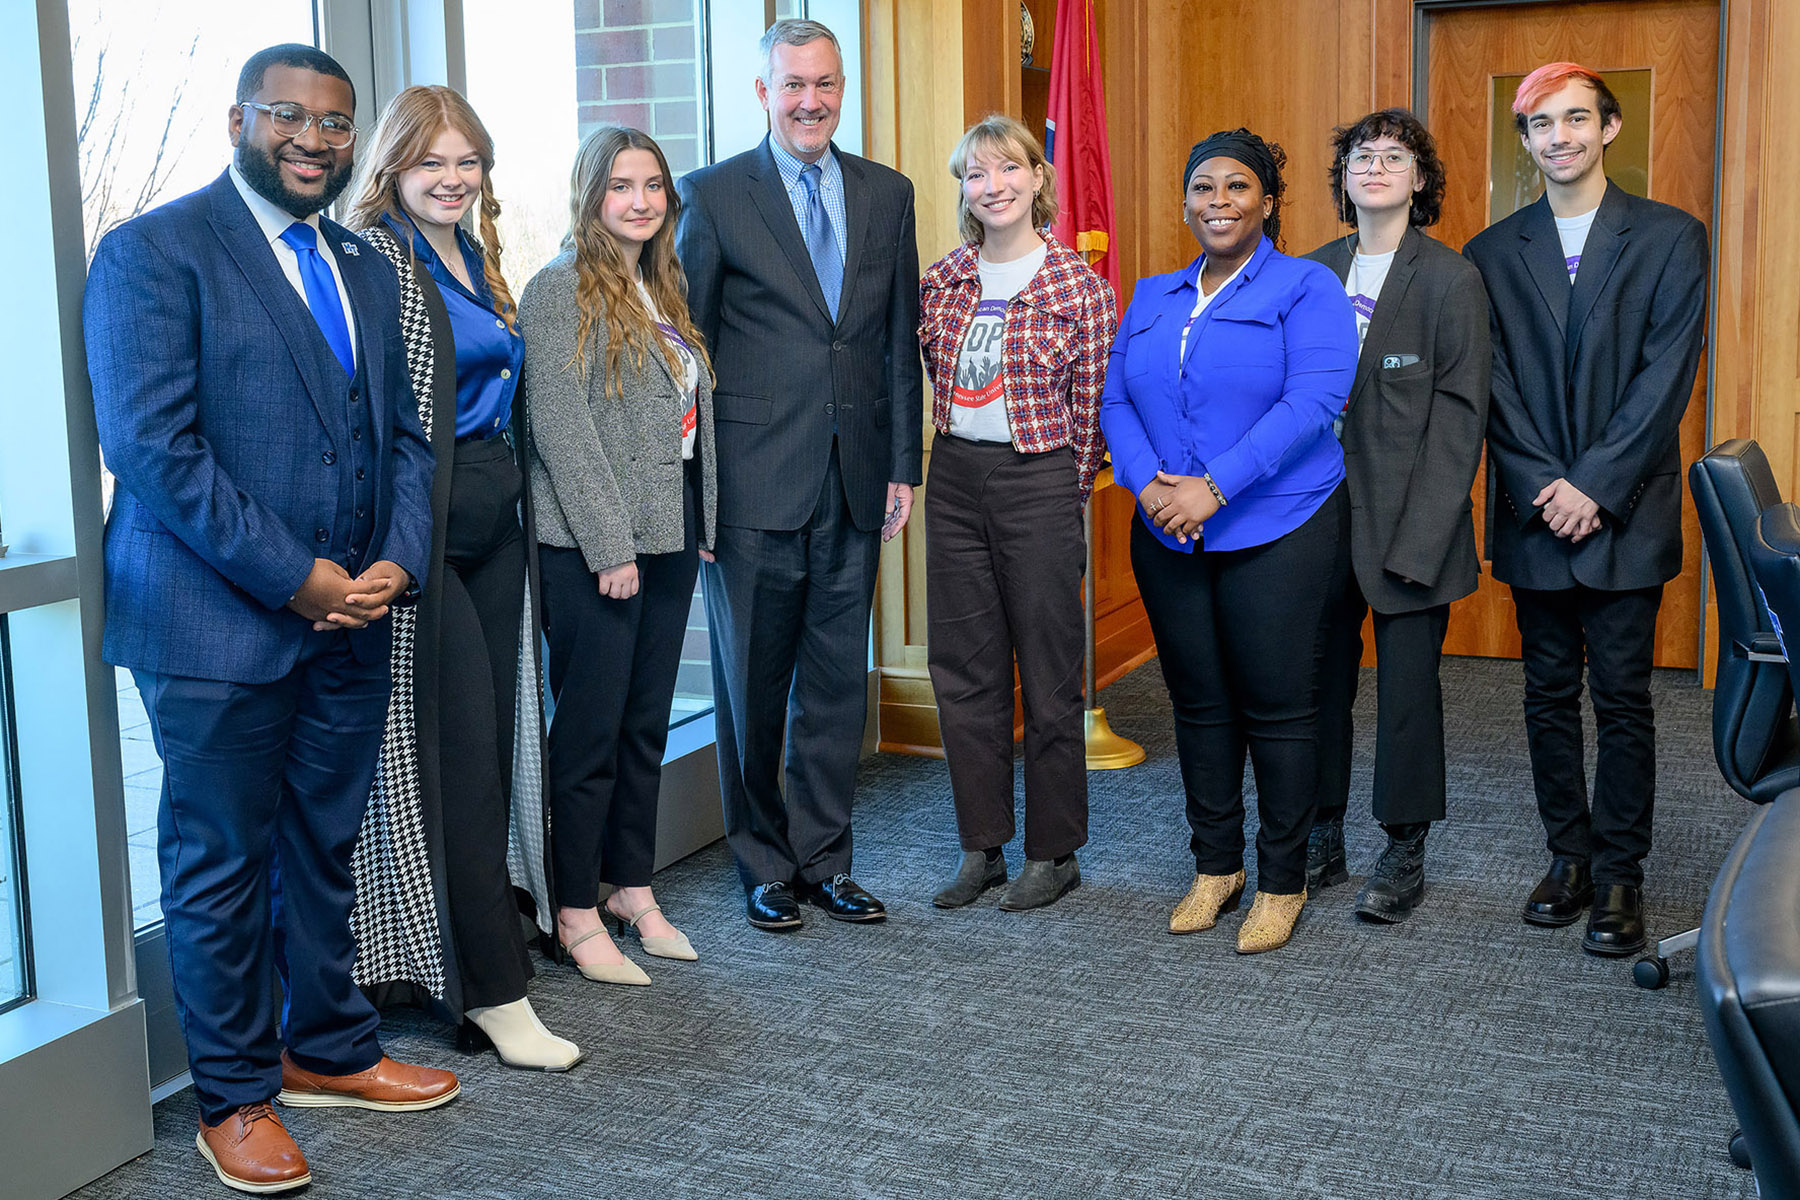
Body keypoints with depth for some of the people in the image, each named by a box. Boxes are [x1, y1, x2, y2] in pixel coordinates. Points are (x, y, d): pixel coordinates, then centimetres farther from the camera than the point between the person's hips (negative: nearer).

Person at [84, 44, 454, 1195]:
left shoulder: (367, 270, 15)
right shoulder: (153, 252, -7)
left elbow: (403, 435, 15)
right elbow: (153, 443, -16)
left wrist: (396, 560, -3)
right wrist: (293, 577, -17)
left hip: (350, 621, 6)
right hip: (218, 624, -6)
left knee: (325, 848, 17)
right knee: (220, 864, 5)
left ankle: (329, 1047, 33)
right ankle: (235, 1097, 20)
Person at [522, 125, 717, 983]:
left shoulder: (664, 290, 15)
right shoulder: (561, 288, -9)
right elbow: (562, 429, -15)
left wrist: (703, 524, 14)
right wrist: (610, 546, -18)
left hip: (670, 539, 8)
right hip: (594, 549, -8)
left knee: (646, 723, 14)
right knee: (590, 729, 0)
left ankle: (633, 888, 25)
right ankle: (576, 913, 10)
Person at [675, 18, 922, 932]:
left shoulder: (887, 194, 10)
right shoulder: (713, 195, -1)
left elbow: (900, 340, 12)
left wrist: (903, 465, 6)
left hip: (854, 481, 3)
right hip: (755, 481, -3)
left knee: (838, 680, 10)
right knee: (753, 683, 7)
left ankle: (824, 859, 23)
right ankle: (763, 865, 22)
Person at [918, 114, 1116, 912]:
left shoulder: (1078, 285, -7)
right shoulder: (942, 280, 6)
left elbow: (1094, 405, -4)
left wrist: (1070, 487, -2)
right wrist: (957, 447, 10)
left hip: (1040, 480, -5)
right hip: (954, 479, 5)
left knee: (1048, 674, 3)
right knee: (963, 669, 9)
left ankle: (1053, 853, 16)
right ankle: (982, 847, 21)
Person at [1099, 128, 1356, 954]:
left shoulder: (1306, 288, -2)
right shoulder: (1152, 298, 15)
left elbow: (1313, 400, -15)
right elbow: (1115, 399, 8)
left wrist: (1215, 487, -21)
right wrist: (1147, 483, -11)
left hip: (1276, 532, -5)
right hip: (1168, 537, 5)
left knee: (1278, 705, 1)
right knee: (1198, 703, 11)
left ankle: (1281, 882, 14)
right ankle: (1215, 866, 25)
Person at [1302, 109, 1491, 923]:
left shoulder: (1450, 278, -3)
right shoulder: (1314, 272, 9)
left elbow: (1461, 410, -6)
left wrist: (1418, 531, -13)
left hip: (1408, 520, -4)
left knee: (1407, 683, 4)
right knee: (1321, 677, 9)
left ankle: (1405, 853, 17)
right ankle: (1322, 841, 23)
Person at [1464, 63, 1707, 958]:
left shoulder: (1670, 238, 2)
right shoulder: (1493, 254, 8)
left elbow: (1666, 376, -6)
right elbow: (1494, 386, 2)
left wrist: (1595, 488, -13)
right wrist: (1545, 490, -9)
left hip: (1625, 513, -2)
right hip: (1535, 515, 2)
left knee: (1622, 700, 1)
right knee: (1549, 696, 9)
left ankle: (1619, 876, 11)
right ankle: (1568, 858, 20)